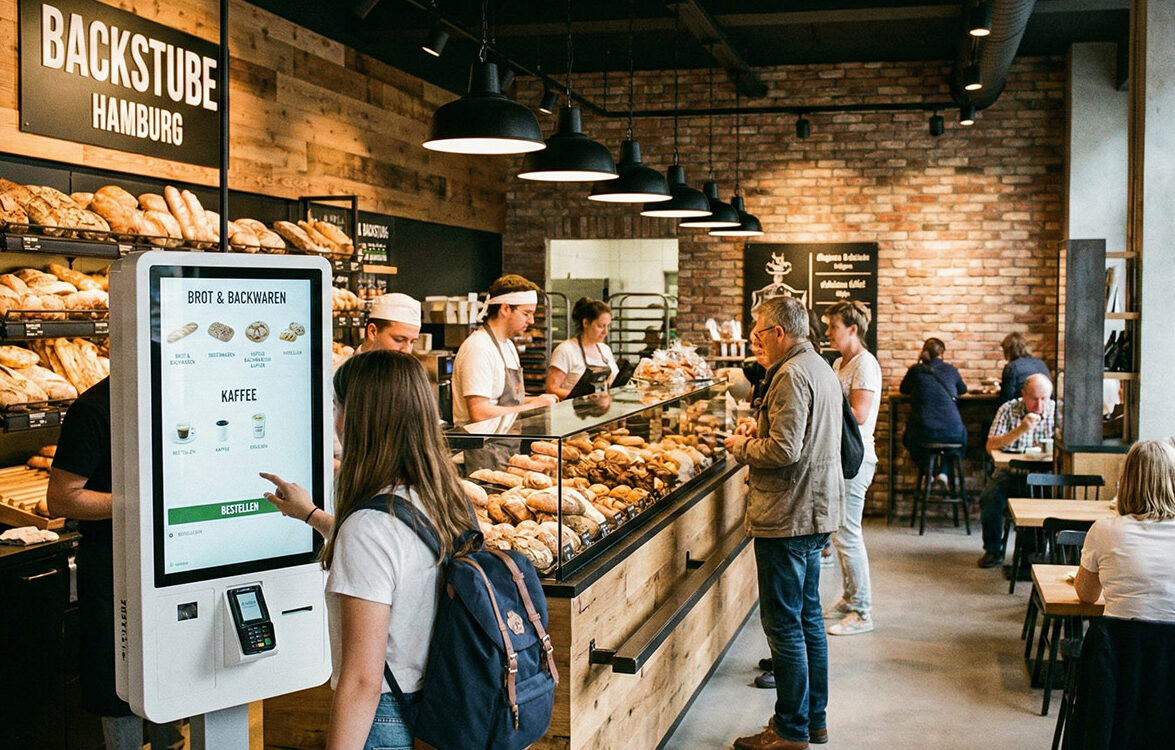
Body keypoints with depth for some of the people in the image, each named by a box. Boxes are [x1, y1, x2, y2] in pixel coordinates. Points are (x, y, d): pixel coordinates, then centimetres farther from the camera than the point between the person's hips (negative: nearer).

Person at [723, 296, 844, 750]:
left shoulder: (791, 376, -18)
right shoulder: (820, 368, 15)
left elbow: (784, 450, -26)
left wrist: (741, 448, -9)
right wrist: (755, 440, 12)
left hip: (788, 517, -11)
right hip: (816, 512, 11)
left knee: (783, 625, -2)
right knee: (808, 618, 17)